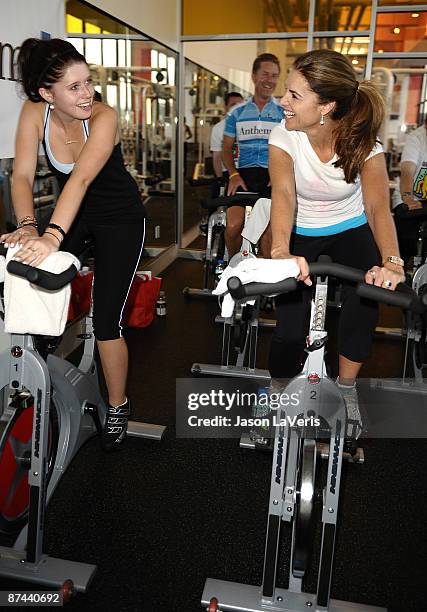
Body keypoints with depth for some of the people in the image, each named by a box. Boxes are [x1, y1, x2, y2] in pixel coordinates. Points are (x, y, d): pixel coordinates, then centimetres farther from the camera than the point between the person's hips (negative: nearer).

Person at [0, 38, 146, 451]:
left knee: (105, 321, -8)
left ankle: (117, 406, 15)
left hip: (119, 218, -4)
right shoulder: (34, 113, -13)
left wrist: (52, 237, -52)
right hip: (74, 213, 5)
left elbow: (81, 179, -39)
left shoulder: (104, 117, -26)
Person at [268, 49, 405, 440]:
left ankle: (346, 389, 2)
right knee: (290, 327, -13)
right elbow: (283, 193, -34)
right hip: (301, 236, 0)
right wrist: (280, 252, -53)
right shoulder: (285, 136, -20)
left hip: (351, 231, 1)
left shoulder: (362, 142, -20)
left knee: (365, 298, -23)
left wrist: (392, 262, -48)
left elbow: (378, 205, -29)